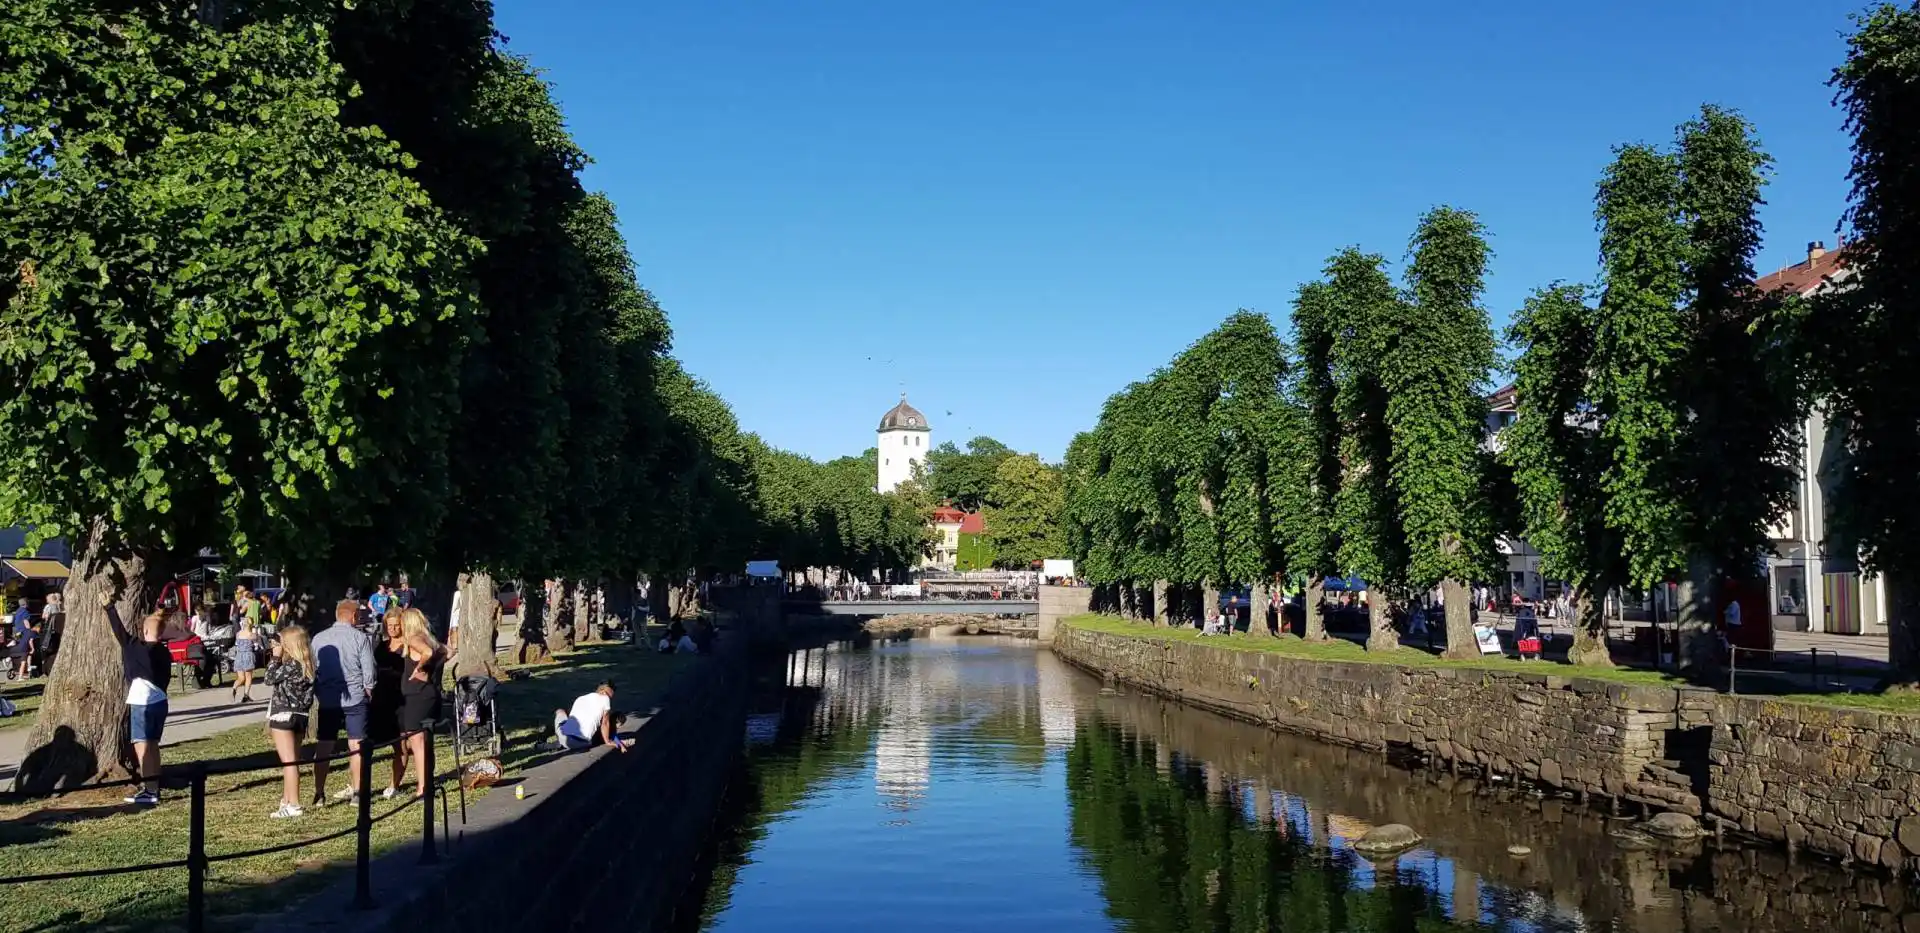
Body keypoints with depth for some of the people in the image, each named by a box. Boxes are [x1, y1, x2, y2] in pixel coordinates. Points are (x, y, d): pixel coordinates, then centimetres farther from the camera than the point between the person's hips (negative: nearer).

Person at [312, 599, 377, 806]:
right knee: (356, 745, 5)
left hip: (326, 700, 3)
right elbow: (369, 671, -7)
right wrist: (367, 690, 10)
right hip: (354, 699, -3)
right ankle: (355, 791, 8)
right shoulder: (359, 638, -7)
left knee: (322, 748, 7)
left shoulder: (318, 638, 3)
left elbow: (312, 670, 9)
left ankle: (319, 794, 8)